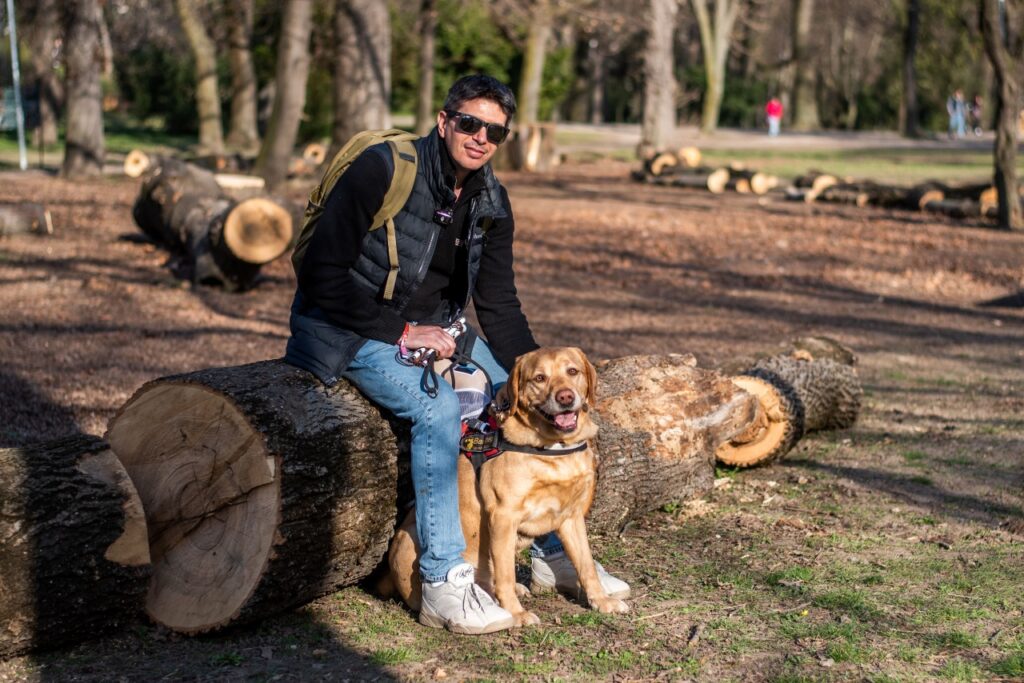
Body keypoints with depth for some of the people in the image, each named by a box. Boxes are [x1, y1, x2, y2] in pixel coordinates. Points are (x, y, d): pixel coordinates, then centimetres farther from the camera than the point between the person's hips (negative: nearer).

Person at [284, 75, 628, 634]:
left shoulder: (491, 202, 0)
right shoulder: (384, 170, -21)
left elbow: (499, 305, 3)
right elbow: (322, 273, -22)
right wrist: (400, 332, -24)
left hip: (432, 329, 7)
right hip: (352, 330, -7)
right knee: (438, 406, -31)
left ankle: (553, 552, 14)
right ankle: (444, 583, -24)